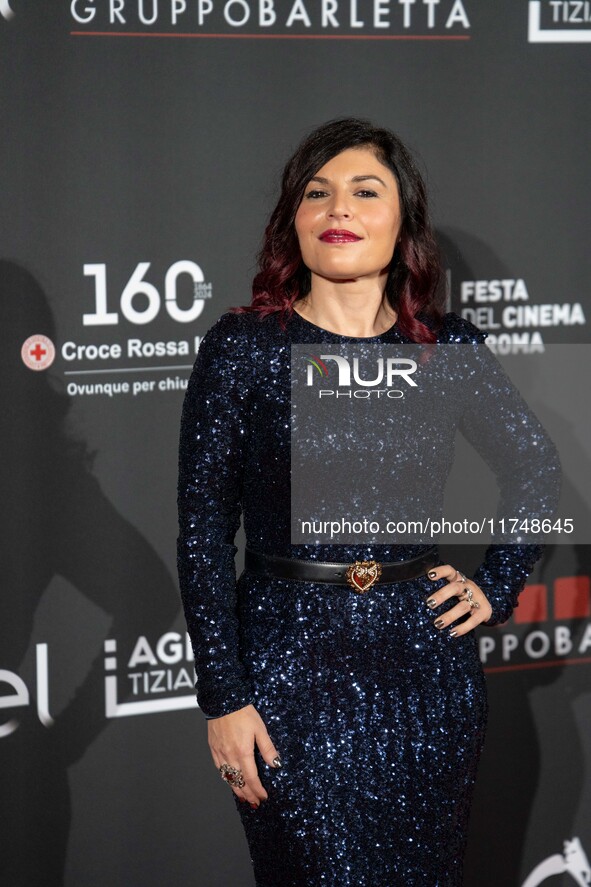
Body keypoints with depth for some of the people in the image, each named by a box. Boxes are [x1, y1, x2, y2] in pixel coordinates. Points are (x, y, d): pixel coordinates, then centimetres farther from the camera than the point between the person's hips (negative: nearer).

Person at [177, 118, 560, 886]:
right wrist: (223, 698, -9)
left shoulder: (450, 346, 2)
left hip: (426, 663, 3)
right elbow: (203, 532, -5)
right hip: (288, 664, -2)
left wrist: (497, 587, 8)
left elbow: (538, 469, 18)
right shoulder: (242, 346, -5)